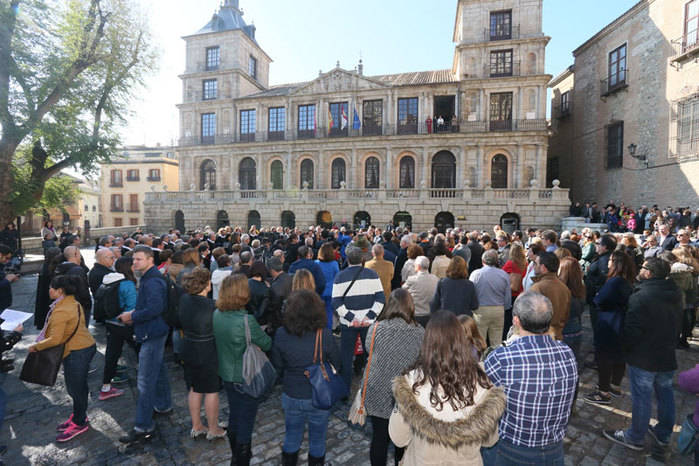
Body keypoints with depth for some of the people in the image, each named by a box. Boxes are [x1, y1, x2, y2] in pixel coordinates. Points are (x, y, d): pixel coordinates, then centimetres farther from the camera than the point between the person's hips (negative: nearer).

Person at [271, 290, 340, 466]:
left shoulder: (281, 334, -19)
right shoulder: (325, 335, -24)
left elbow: (277, 366, -5)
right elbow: (336, 365, -10)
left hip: (291, 396, 2)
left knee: (292, 435, 26)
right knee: (317, 438, 22)